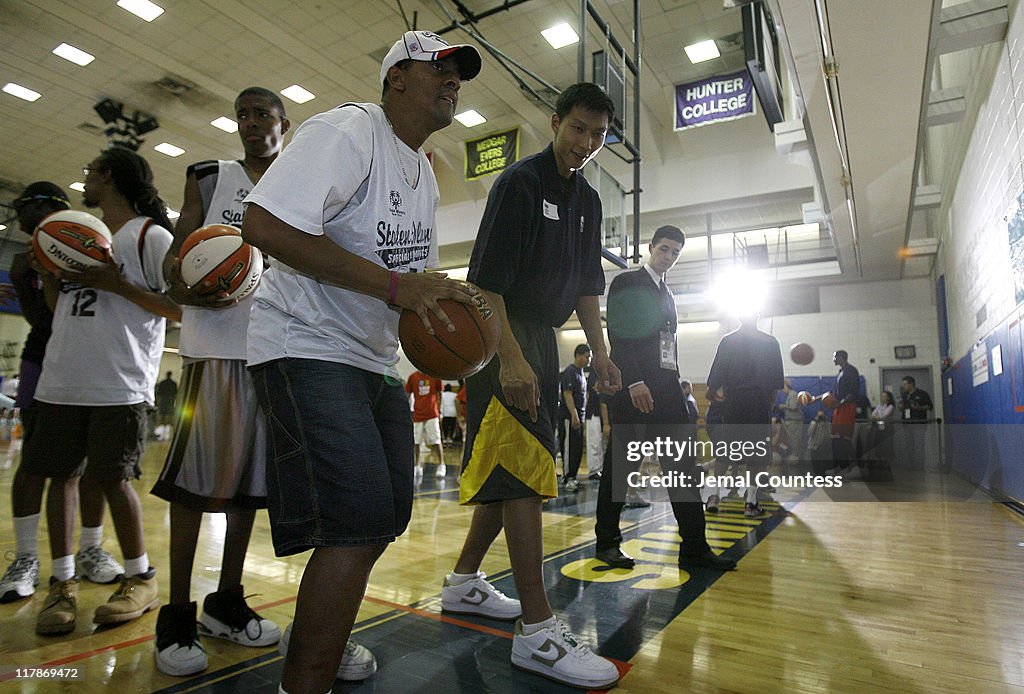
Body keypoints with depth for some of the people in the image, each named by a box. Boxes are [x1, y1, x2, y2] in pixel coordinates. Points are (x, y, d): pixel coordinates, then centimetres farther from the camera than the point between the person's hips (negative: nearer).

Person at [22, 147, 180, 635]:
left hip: (119, 386, -7)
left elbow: (181, 308, -9)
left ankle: (140, 580, 12)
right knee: (60, 473, 7)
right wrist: (48, 273, 9)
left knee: (113, 477, -5)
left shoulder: (150, 234, -1)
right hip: (61, 380, 7)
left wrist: (117, 285, -16)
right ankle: (62, 582, 19)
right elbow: (62, 311, 26)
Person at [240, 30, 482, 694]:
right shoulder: (350, 129, -12)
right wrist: (395, 284, -28)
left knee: (388, 515, 13)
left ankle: (325, 632, 36)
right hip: (309, 347, -9)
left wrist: (444, 301, 0)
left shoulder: (424, 172, 17)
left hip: (377, 359, 10)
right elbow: (266, 223, -25)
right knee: (358, 523, -18)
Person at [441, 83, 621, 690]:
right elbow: (487, 280, -18)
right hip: (503, 338, -9)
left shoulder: (588, 201, 15)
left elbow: (587, 284, 19)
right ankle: (538, 631, -5)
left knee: (518, 468, 12)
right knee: (522, 467, -12)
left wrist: (600, 353, 11)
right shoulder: (520, 183, -9)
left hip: (543, 337, 9)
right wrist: (511, 359, -25)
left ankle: (464, 582, 28)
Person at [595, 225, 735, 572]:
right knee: (619, 464, 1)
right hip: (632, 387, -7)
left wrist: (675, 387, 14)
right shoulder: (627, 283, 0)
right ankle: (607, 542, 13)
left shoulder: (667, 295, 23)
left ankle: (694, 547, 7)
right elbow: (618, 336, -12)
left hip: (666, 387, 8)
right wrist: (634, 382, -21)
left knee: (683, 464, 2)